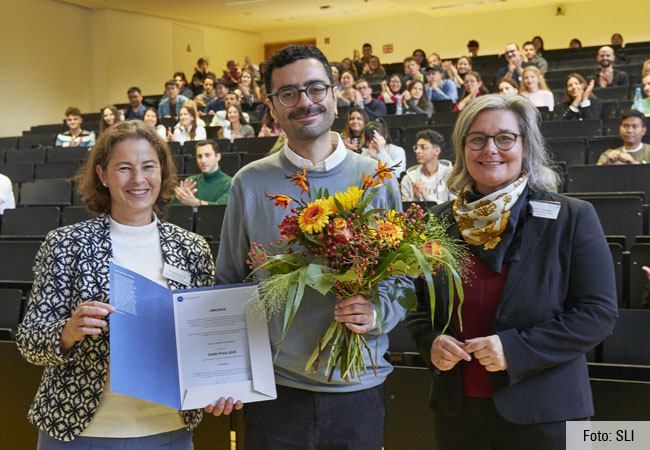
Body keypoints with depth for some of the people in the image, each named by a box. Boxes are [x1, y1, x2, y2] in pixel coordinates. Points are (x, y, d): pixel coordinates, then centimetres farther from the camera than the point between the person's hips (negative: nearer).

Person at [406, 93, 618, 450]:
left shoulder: (572, 218, -6)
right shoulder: (439, 221, 4)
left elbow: (598, 313, -10)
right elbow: (418, 305, 12)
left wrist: (515, 348, -20)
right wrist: (431, 342, -9)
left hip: (543, 414, -3)